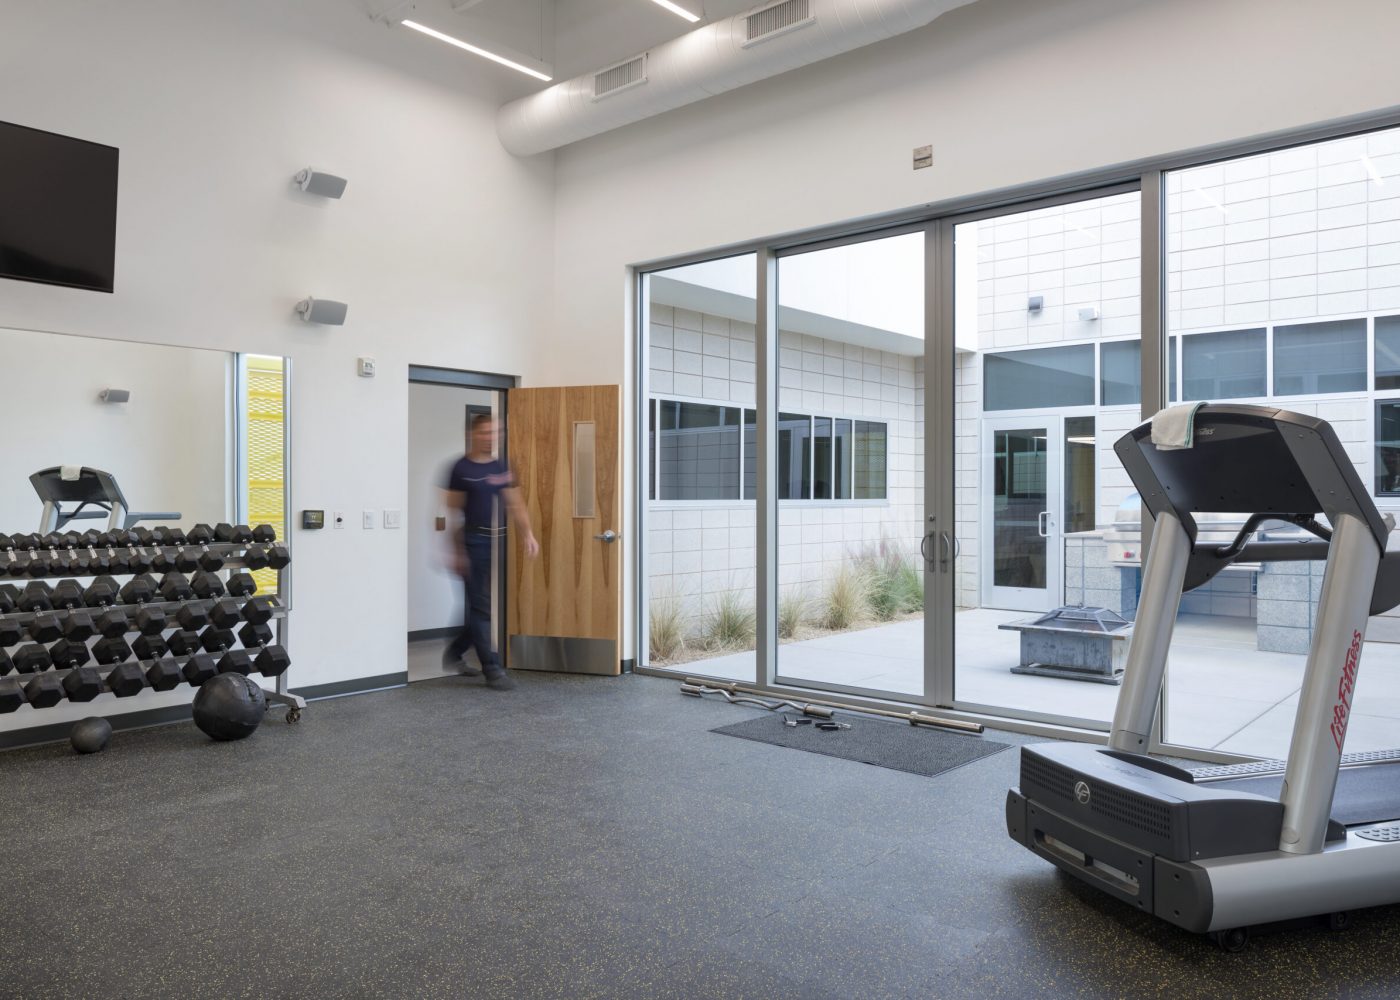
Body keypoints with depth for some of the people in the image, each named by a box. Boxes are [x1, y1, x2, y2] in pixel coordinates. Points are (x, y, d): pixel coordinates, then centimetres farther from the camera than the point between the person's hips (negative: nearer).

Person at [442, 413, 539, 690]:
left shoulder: (502, 468, 12)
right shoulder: (461, 469, -5)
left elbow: (515, 505, 10)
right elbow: (452, 511, -6)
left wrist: (528, 534, -3)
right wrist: (456, 551, -10)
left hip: (497, 543, 6)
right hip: (473, 545, -6)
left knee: (481, 607, 11)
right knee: (481, 608, -3)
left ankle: (454, 654, 30)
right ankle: (492, 669, 1)